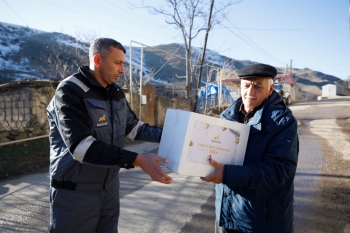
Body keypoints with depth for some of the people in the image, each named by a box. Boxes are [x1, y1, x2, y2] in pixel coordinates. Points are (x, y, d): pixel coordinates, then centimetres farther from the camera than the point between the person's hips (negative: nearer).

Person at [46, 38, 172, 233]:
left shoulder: (116, 93, 4)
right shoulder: (70, 91, -20)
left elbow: (134, 127, 9)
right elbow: (81, 147, -31)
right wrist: (138, 160, -35)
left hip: (109, 185, 7)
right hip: (75, 191, -6)